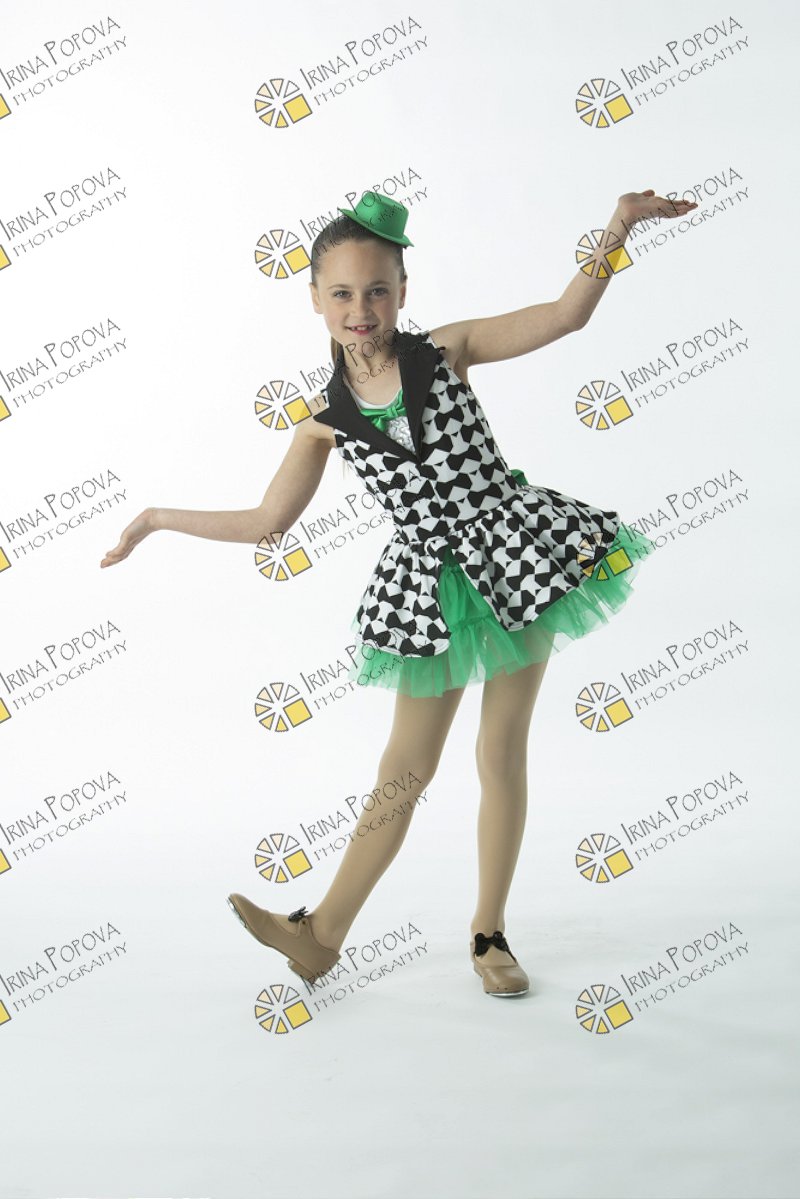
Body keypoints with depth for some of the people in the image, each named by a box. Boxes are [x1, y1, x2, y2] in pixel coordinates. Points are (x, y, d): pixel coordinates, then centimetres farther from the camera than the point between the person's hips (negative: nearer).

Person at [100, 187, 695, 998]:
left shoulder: (446, 349, -5)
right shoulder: (327, 414, 0)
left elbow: (567, 315, -9)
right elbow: (267, 521, 6)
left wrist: (617, 228, -23)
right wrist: (160, 518, 7)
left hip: (512, 552, -2)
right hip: (429, 586, 2)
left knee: (502, 751, 5)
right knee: (407, 762, 5)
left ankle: (487, 933, 20)